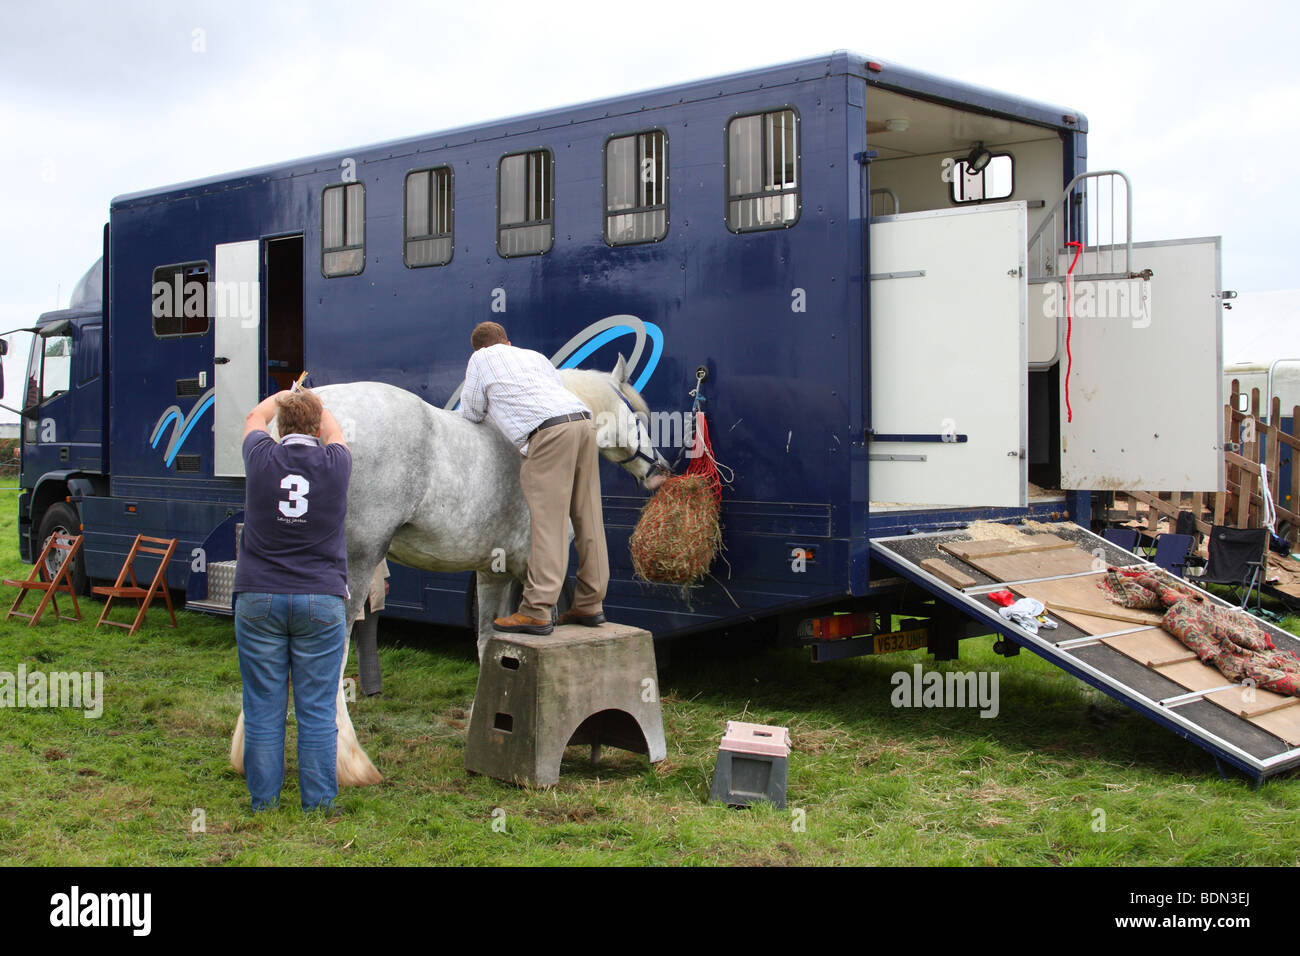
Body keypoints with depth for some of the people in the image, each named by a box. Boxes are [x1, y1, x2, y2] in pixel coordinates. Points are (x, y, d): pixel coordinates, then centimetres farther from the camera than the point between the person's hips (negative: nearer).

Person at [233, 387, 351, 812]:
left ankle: (263, 803, 12)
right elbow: (335, 432, 24)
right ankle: (318, 804, 8)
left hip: (259, 599, 1)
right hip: (321, 602, 0)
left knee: (263, 709, 6)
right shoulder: (335, 463, -1)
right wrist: (312, 402, 43)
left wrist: (282, 397, 42)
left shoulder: (262, 458, -2)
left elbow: (255, 419, 22)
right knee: (317, 712, 4)